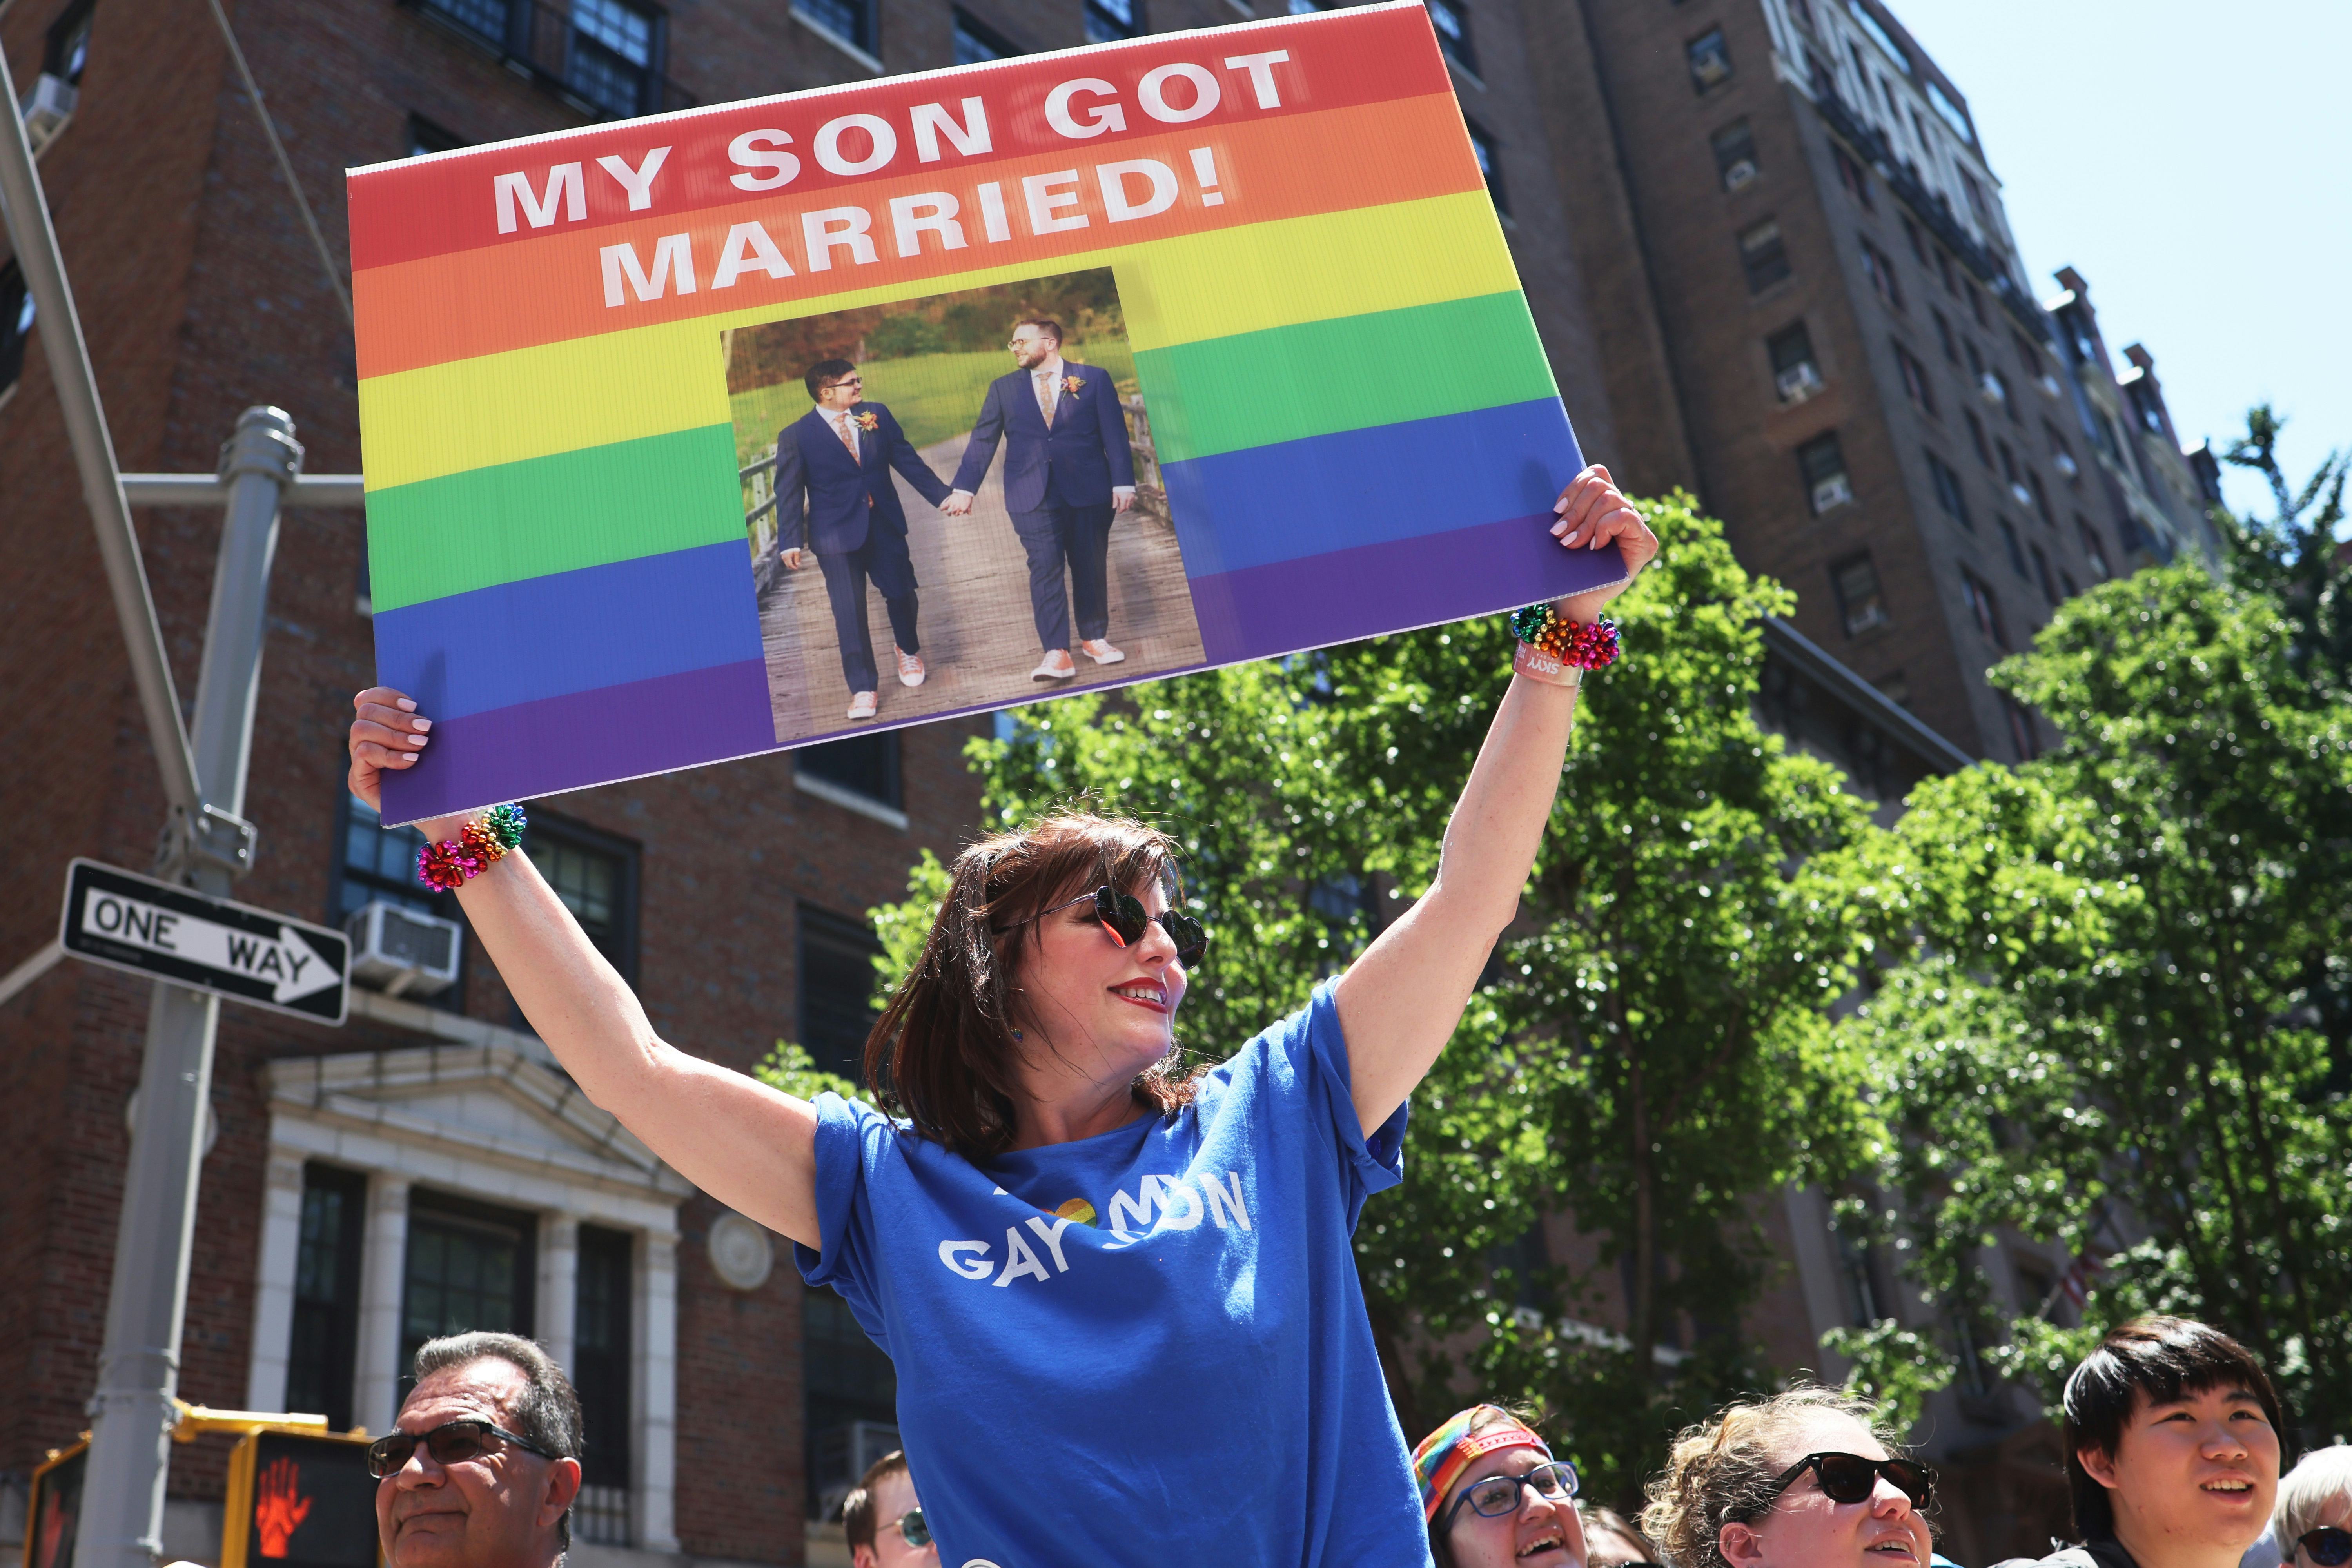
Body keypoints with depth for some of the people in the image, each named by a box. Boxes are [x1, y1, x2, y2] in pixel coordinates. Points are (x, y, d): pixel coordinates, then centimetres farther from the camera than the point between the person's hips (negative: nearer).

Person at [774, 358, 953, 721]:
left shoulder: (877, 415, 4)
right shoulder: (796, 436, -5)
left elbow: (907, 459, 8)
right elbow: (789, 493, -5)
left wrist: (942, 495, 4)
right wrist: (790, 542, -11)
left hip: (885, 526, 3)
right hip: (836, 534, -3)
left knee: (901, 592, 11)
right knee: (849, 611, -5)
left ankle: (907, 650, 43)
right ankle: (863, 688, 5)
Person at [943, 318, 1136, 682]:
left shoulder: (1094, 379, 5)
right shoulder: (1003, 389, 10)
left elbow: (1115, 433, 2)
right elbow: (983, 441, 7)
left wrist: (1123, 483, -6)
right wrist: (964, 489, -1)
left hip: (1088, 492, 0)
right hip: (1033, 497, 0)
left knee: (1090, 567, 7)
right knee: (1045, 569, -9)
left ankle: (1094, 638, 24)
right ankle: (1057, 654, -13)